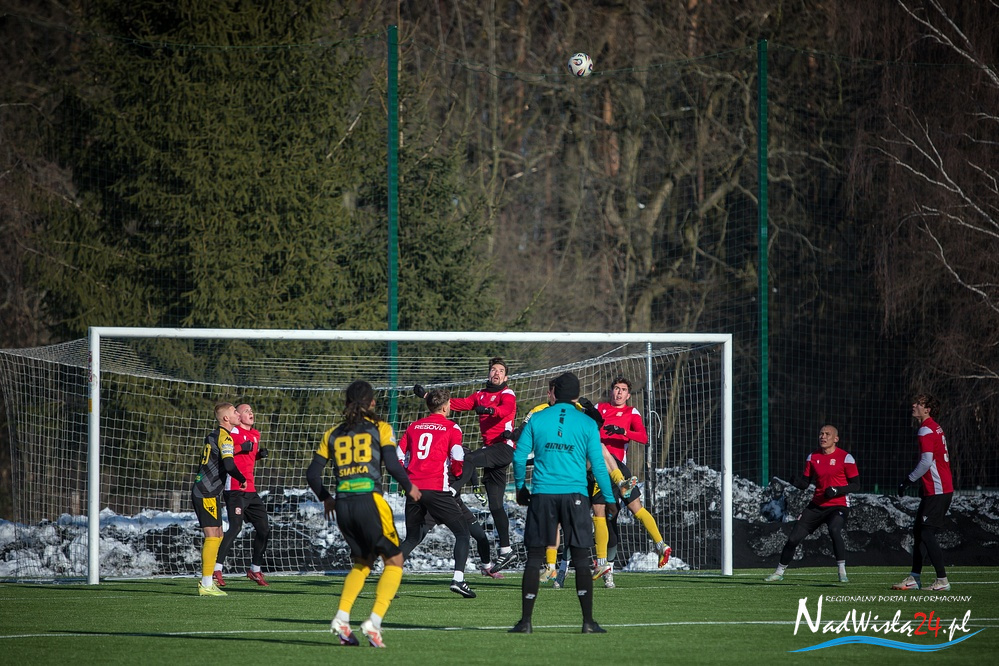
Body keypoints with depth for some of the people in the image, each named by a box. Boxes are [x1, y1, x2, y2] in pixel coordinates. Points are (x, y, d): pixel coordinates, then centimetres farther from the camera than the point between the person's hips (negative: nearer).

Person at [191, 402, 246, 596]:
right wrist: (243, 480, -9)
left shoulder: (212, 435, 17)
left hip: (201, 491, 10)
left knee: (217, 536, 12)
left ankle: (207, 582, 12)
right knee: (213, 537, -10)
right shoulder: (225, 437, -12)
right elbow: (228, 465, -24)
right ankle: (206, 585, -13)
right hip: (207, 494, -10)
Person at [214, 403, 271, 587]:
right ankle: (216, 569, -18)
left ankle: (255, 570, 22)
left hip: (251, 490, 9)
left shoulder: (255, 434, 19)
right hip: (235, 489, -9)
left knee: (264, 528, 9)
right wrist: (241, 447, -22)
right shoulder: (233, 432, -7)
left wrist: (260, 454, 12)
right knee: (235, 527, -18)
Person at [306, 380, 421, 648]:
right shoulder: (380, 428, 4)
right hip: (369, 500, -5)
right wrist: (409, 487, 11)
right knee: (394, 561, 7)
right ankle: (373, 622, -10)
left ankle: (341, 618, 3)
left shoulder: (333, 434, 15)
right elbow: (393, 465, -7)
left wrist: (326, 499, 28)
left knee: (362, 562, 22)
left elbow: (312, 474, 12)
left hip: (343, 504, 5)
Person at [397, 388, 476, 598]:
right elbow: (457, 457, -8)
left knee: (412, 538, 19)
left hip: (413, 489, 5)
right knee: (462, 532, 7)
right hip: (437, 489, -5)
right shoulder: (451, 428, 2)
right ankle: (458, 579, -9)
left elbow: (398, 457, 11)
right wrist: (456, 474, 13)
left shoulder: (414, 427, 15)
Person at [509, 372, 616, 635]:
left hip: (542, 495, 1)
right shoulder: (587, 423, 3)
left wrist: (520, 487, 23)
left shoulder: (537, 420, 5)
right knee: (581, 560, 2)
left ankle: (525, 620, 1)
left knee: (534, 559, 5)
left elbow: (519, 456, 7)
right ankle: (588, 621, -2)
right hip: (575, 495, -1)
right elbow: (598, 464, 2)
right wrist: (609, 499, 10)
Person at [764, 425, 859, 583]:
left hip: (838, 506, -4)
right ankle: (779, 572, 21)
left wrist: (837, 490, -22)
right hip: (817, 505, 4)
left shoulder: (845, 458, -7)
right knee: (794, 538, 2)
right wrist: (798, 482, -16)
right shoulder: (812, 457, 6)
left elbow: (856, 485, -6)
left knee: (834, 531, -33)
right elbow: (805, 482, 8)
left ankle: (842, 572, -21)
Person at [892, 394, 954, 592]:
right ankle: (914, 578, 18)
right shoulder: (935, 429, 16)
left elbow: (926, 462, -21)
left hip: (937, 491, -10)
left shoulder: (926, 431, -14)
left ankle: (942, 580, -10)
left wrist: (908, 480, -12)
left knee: (927, 534, -10)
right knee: (918, 531, 13)